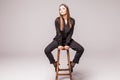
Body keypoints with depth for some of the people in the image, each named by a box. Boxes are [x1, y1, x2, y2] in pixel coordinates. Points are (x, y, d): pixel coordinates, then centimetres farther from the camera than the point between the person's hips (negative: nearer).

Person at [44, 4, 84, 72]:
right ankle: (55, 63, 6)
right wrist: (60, 44, -16)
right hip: (58, 39, -1)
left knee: (81, 49, -17)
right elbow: (58, 33, -15)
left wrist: (67, 44, -16)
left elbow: (70, 33, -9)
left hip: (68, 39, 2)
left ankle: (73, 63, 6)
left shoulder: (72, 20, -9)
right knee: (46, 50, -22)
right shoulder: (57, 20, -15)